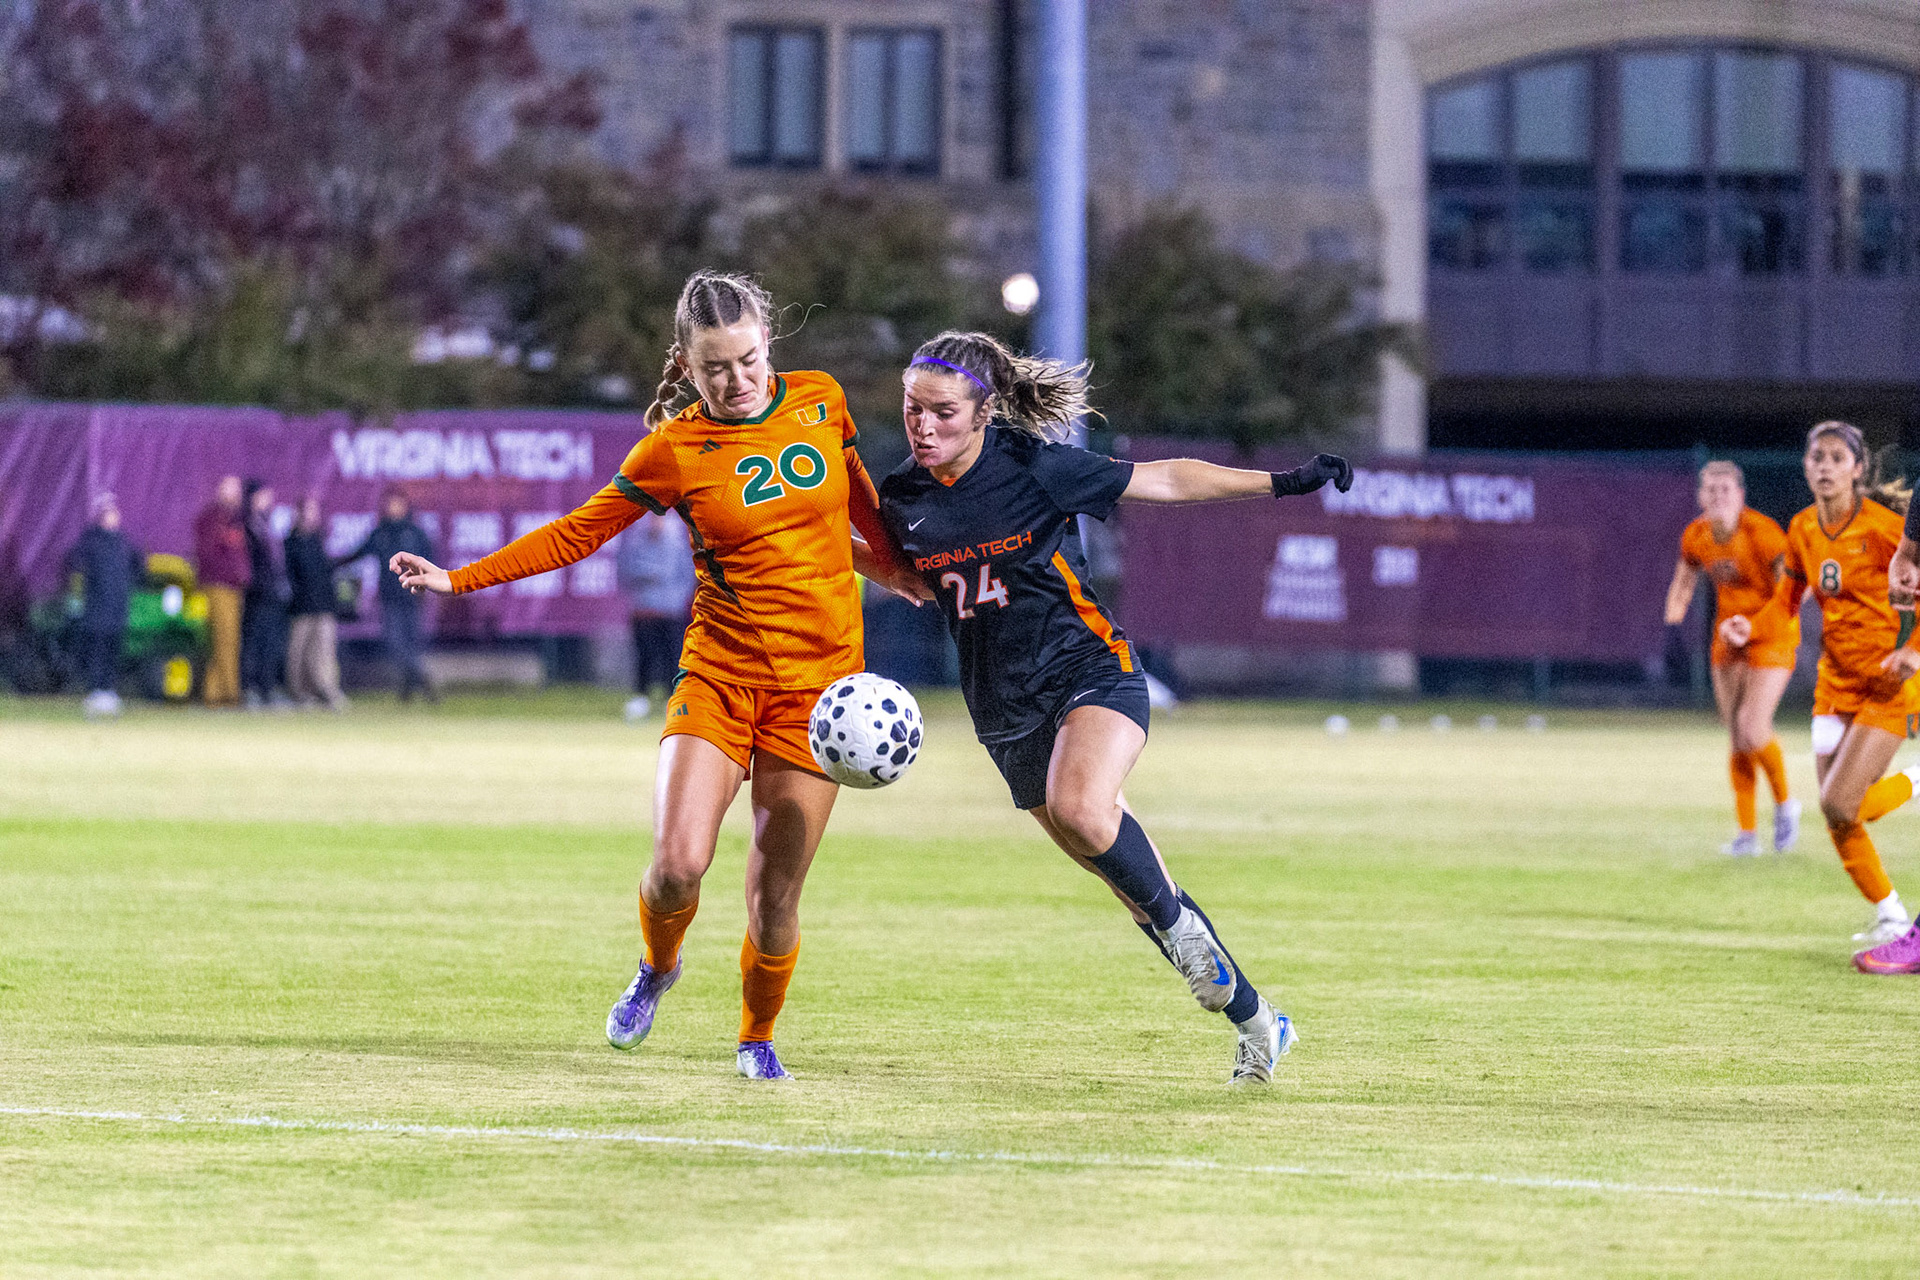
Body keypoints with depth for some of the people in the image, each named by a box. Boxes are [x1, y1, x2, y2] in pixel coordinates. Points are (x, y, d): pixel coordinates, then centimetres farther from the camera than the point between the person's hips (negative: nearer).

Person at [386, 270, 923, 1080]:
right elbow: (576, 533, 1)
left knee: (776, 890, -2)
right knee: (678, 865, -17)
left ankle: (757, 1037, 25)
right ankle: (658, 967, 18)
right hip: (720, 672, -1)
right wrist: (458, 580, -4)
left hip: (817, 682, 1)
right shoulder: (674, 449, -4)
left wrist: (895, 568, 33)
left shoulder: (820, 402, 3)